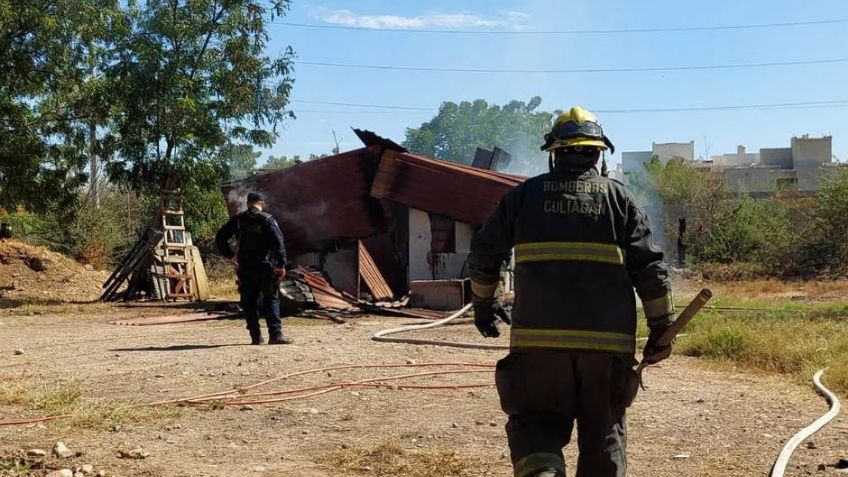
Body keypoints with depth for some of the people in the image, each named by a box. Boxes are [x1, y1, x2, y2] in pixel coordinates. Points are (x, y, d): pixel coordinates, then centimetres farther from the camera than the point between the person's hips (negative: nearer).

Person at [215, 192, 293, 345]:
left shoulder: (237, 220, 6)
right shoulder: (267, 219, -5)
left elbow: (220, 238, 8)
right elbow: (278, 241, -14)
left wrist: (230, 255, 15)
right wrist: (281, 264, -12)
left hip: (245, 268, 3)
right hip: (265, 266, -3)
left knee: (249, 302, 10)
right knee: (271, 300, 1)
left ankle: (255, 336, 10)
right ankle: (275, 334, -8)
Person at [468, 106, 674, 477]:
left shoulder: (525, 194, 9)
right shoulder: (619, 197, 7)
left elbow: (484, 253, 13)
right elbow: (649, 267, 1)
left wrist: (483, 303, 28)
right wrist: (661, 328, 8)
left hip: (539, 338, 0)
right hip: (607, 341, 1)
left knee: (536, 422, 9)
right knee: (603, 433, 13)